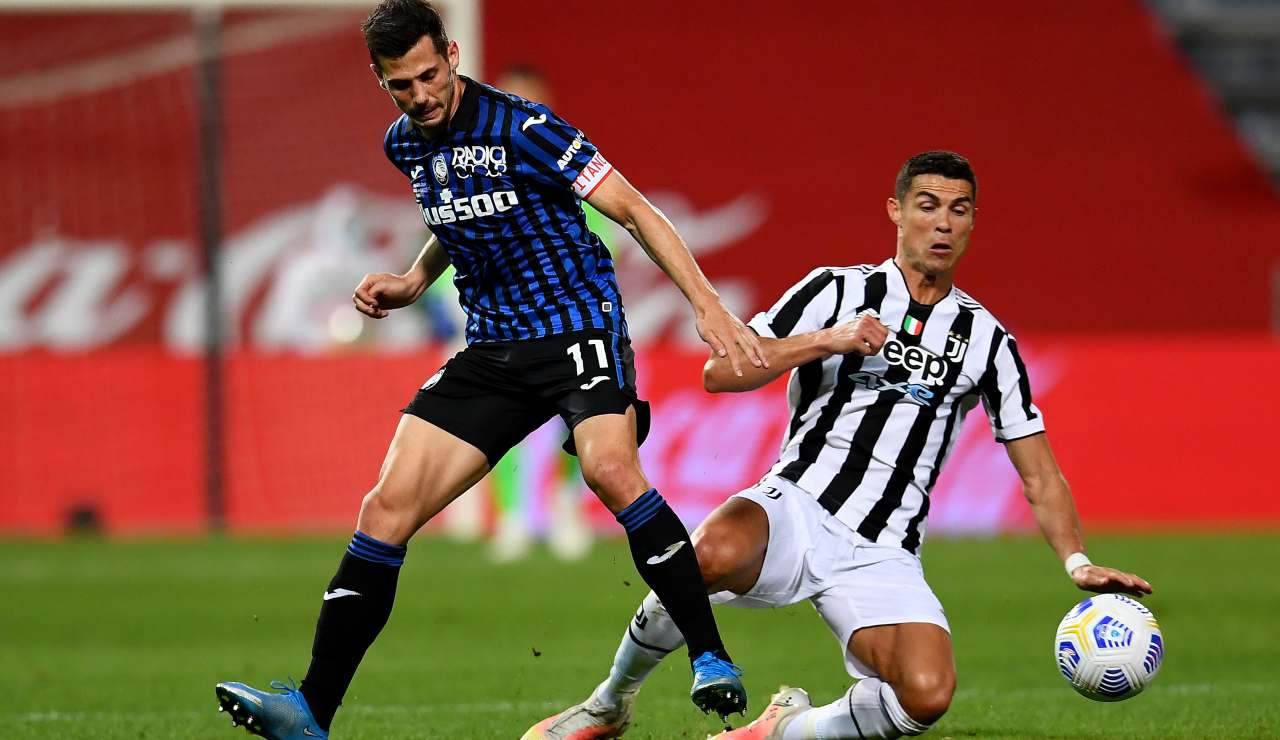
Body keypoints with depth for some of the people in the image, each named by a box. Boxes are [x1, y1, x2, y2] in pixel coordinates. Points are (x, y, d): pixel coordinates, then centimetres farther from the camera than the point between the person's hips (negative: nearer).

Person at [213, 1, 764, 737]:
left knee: (611, 469, -34)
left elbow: (635, 210, -14)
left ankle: (711, 658, -24)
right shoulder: (406, 143, 7)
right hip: (493, 350, 6)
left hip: (577, 328, -6)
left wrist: (708, 305, -22)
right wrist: (414, 282, 11)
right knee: (389, 506, -4)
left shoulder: (520, 127, -15)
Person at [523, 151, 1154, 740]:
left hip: (881, 558, 2)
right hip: (793, 509, -2)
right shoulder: (836, 292, 7)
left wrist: (1077, 562, -2)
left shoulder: (986, 340, 13)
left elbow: (1039, 475, 14)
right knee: (714, 554, -39)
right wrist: (829, 340, -12)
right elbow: (720, 373, -2)